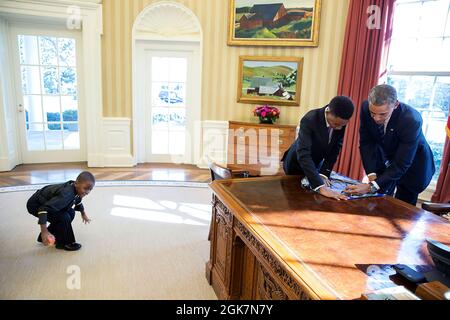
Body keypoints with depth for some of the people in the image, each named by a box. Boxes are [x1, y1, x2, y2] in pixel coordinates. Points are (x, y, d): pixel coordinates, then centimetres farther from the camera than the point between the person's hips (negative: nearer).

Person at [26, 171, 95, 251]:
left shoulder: (76, 190, -9)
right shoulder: (66, 194, -38)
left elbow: (78, 201, 17)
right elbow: (44, 209, -41)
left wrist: (83, 214, 31)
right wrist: (44, 231, -43)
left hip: (48, 202, 9)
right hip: (35, 205, -9)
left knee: (71, 213, 7)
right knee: (64, 217, -22)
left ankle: (52, 236, 22)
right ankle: (65, 243, 0)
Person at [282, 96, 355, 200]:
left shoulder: (341, 121, -19)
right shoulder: (309, 120, -37)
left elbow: (336, 148, -8)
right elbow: (303, 154, -46)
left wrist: (324, 173, -19)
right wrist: (320, 186, -54)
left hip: (316, 163, 5)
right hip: (297, 163, -5)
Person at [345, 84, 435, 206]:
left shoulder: (411, 120, -35)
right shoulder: (366, 108, -24)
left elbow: (401, 164, -34)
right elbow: (366, 143, -14)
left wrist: (372, 186, -42)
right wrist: (371, 174, -23)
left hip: (411, 165, -3)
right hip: (384, 159, 3)